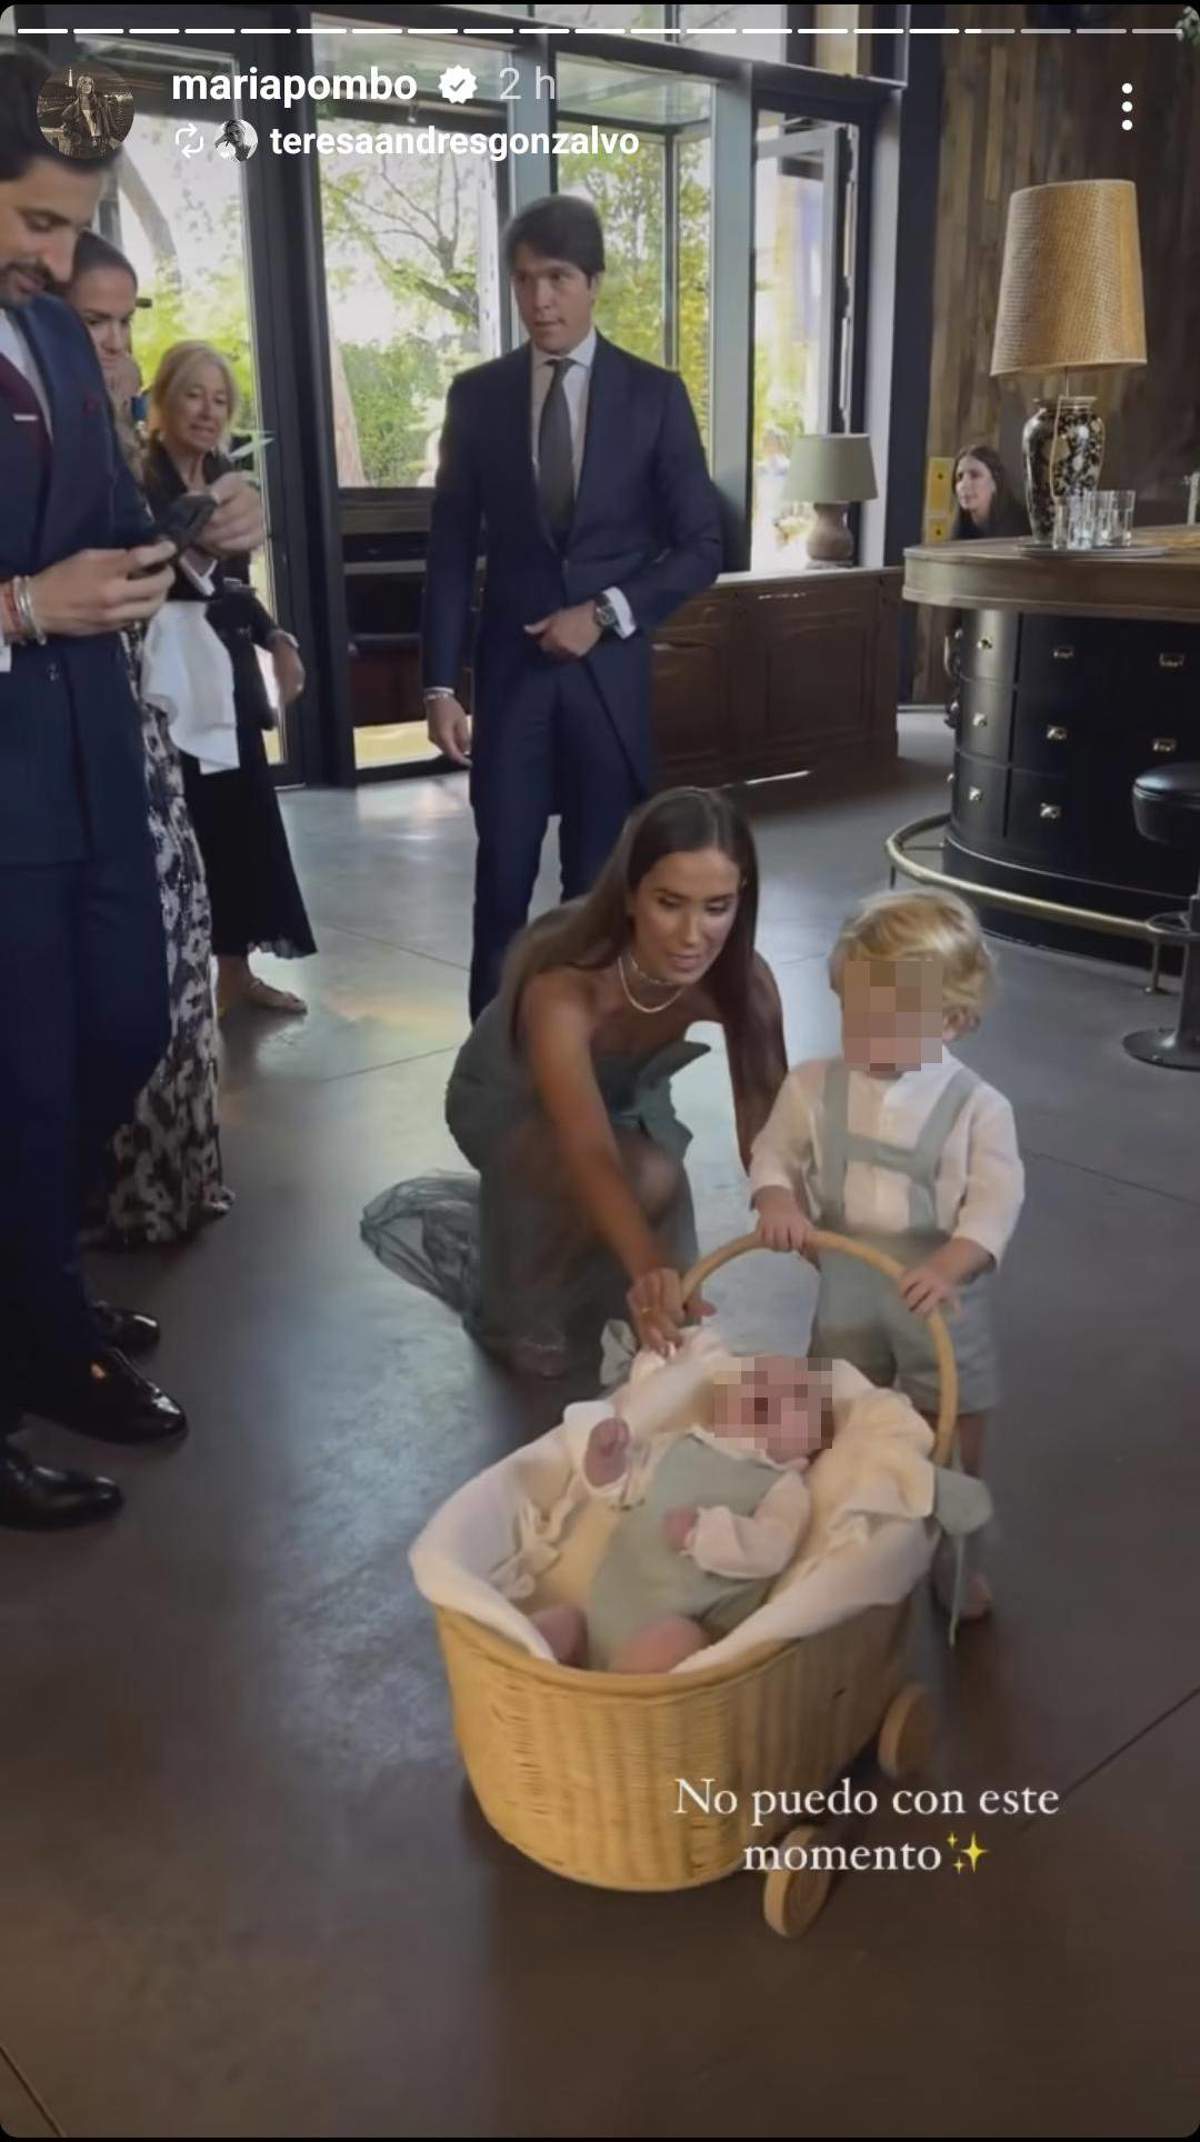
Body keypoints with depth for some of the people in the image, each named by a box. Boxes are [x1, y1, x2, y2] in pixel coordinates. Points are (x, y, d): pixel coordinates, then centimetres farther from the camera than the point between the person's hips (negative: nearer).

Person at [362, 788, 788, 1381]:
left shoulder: (743, 982, -29)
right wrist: (649, 1269, -72)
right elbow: (589, 1153, -56)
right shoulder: (562, 987, -44)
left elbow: (767, 1133, -29)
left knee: (660, 1326, 8)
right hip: (510, 1102, -4)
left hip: (626, 1097, 4)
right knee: (646, 1178, -34)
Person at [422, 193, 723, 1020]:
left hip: (610, 668, 0)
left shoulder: (654, 394, 1)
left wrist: (606, 614, -11)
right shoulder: (477, 395, 4)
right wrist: (441, 682, -3)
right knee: (502, 882, -1)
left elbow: (701, 546, 1)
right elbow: (451, 550, 4)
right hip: (512, 667, 1)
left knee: (599, 884, 6)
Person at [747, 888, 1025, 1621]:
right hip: (848, 1293, 2)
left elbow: (996, 1201, -21)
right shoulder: (814, 1087, -9)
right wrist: (777, 1201, -23)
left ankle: (958, 1567, 38)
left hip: (943, 1300, -2)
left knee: (956, 1445, 14)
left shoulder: (977, 1106, -17)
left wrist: (949, 1267, -36)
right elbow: (775, 1154, -1)